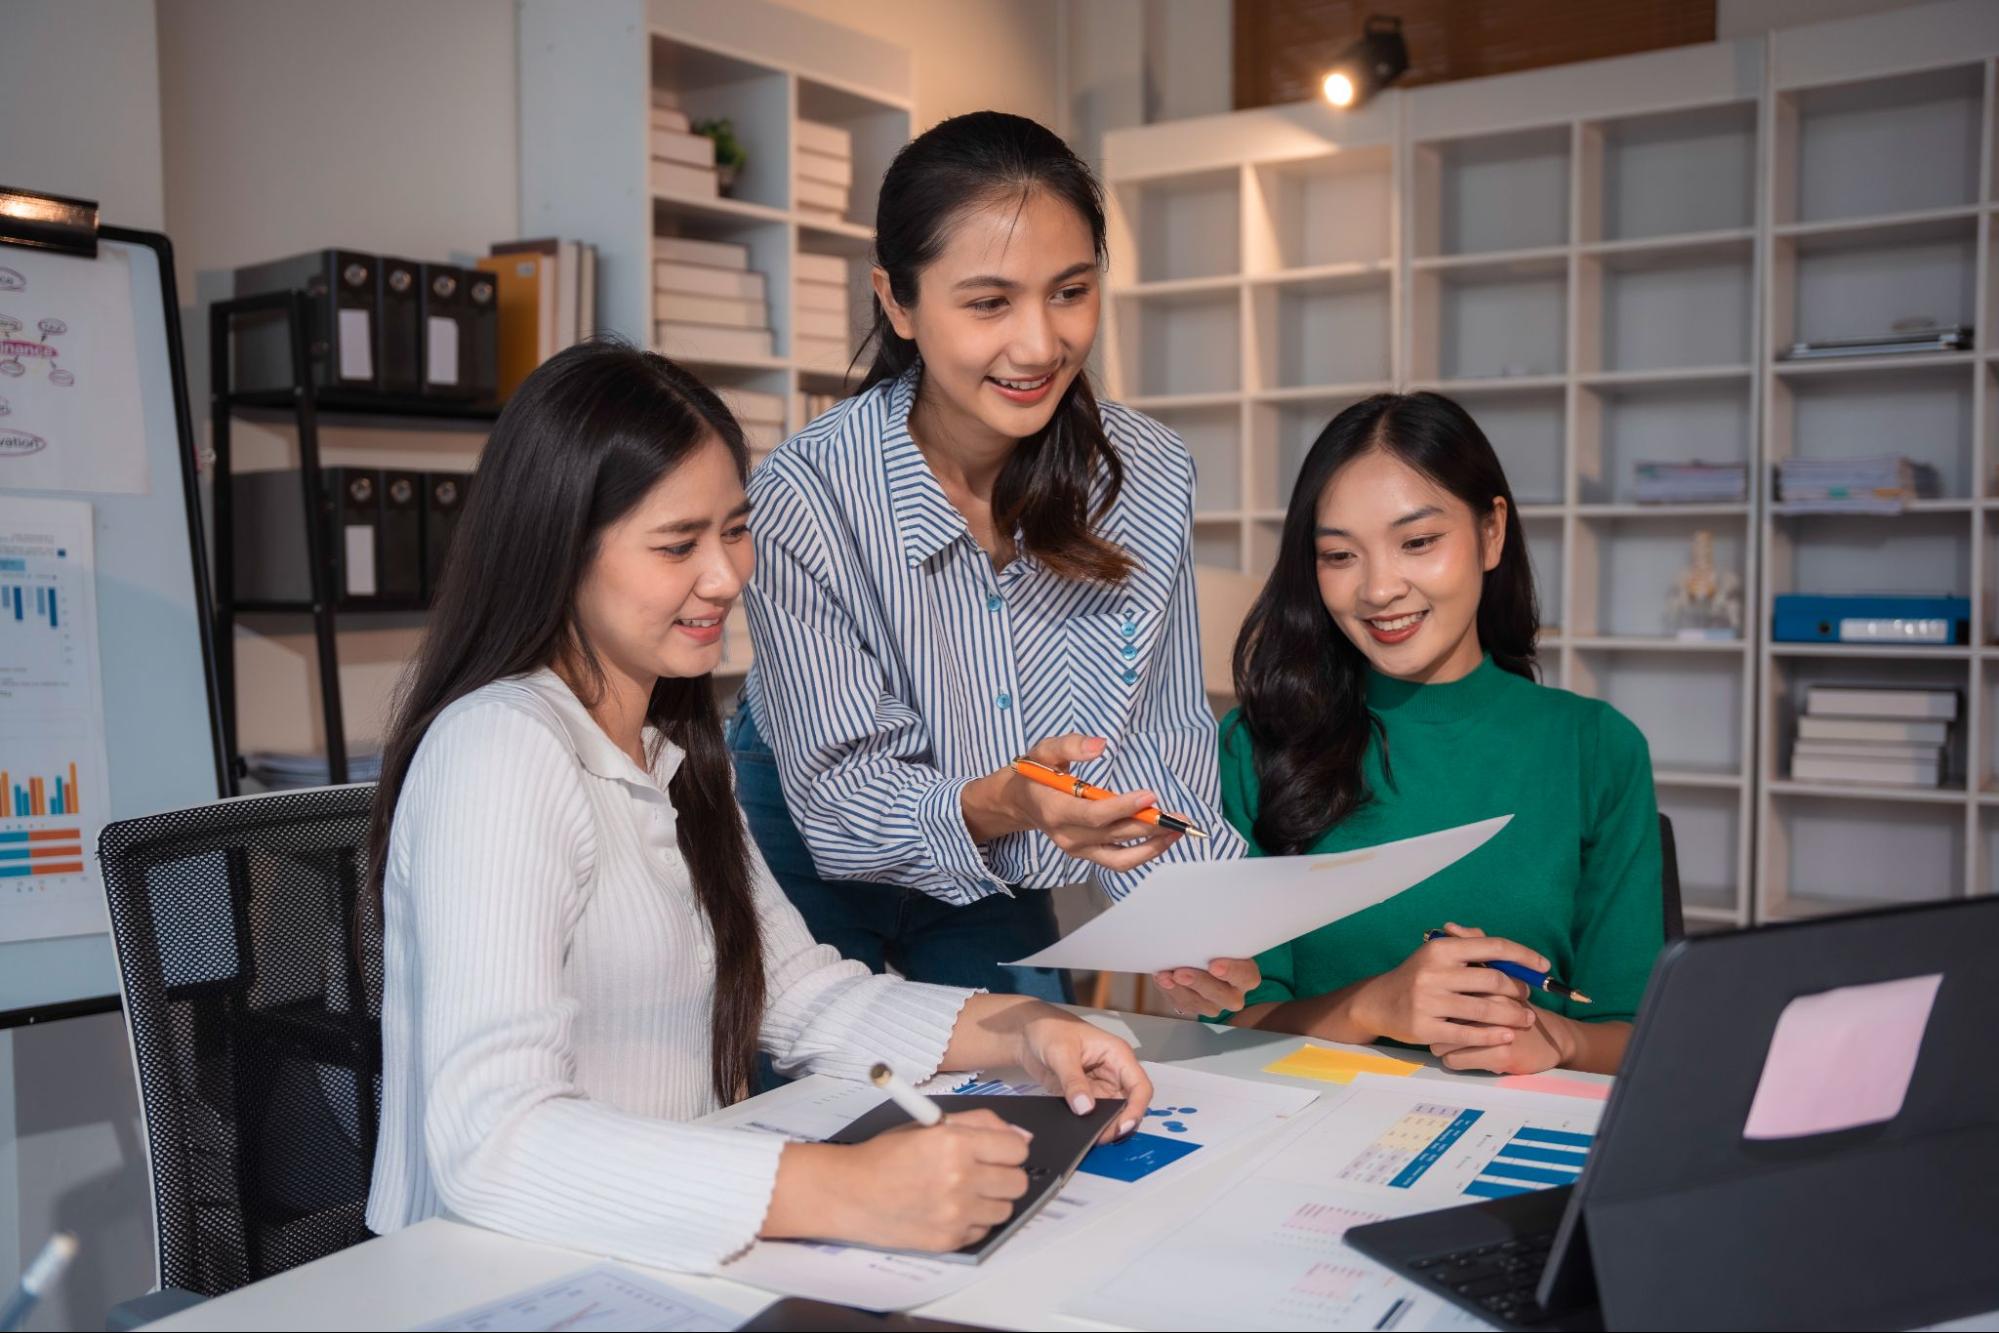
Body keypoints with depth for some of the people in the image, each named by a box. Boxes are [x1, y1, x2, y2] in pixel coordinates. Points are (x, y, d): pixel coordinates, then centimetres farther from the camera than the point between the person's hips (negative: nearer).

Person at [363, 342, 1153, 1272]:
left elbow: (799, 993, 10)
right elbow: (490, 1141, -28)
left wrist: (1016, 1031, -6)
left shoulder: (675, 749, 10)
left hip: (667, 1258, 7)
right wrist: (845, 1191, -36)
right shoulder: (496, 751, -19)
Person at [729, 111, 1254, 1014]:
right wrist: (993, 806, -45)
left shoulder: (1150, 477, -16)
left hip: (993, 881, 4)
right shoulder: (805, 498, -28)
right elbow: (839, 790, -24)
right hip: (813, 860, -3)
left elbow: (1157, 741, -13)